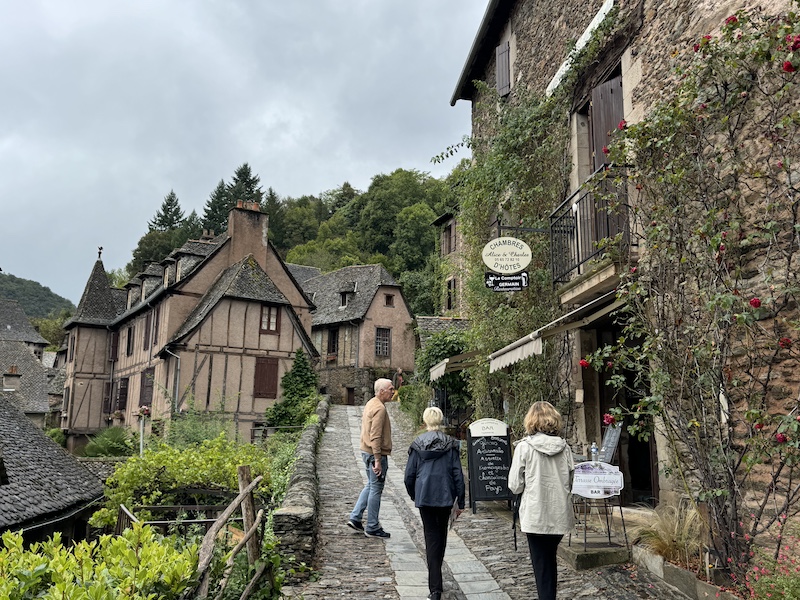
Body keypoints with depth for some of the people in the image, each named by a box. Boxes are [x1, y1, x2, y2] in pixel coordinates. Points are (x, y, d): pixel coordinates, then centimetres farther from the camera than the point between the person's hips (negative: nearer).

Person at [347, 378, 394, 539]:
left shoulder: (370, 404, 13)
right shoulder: (379, 408, -19)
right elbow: (375, 436, -24)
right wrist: (378, 460, -24)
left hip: (367, 451, 10)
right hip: (375, 453, -10)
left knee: (370, 486, 20)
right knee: (376, 489, 0)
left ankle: (355, 518, 21)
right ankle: (372, 528, 8)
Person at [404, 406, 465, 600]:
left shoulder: (417, 445, -3)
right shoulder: (451, 445, -3)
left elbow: (409, 476, 0)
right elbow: (458, 475, -3)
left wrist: (414, 495, 18)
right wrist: (460, 502, 4)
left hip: (425, 497, -1)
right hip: (446, 497, 1)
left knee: (431, 537, 4)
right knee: (442, 535, 19)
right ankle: (435, 576, 36)